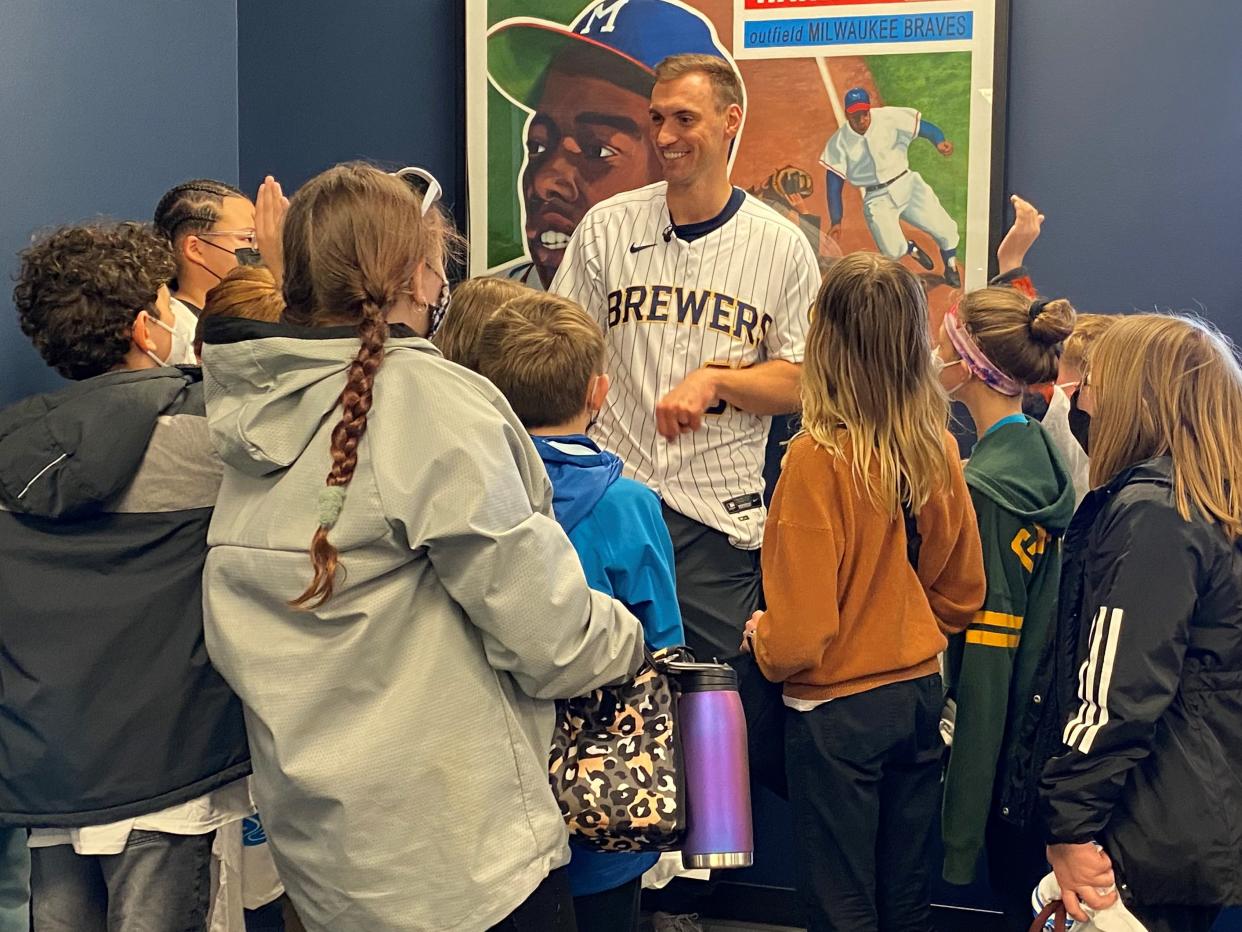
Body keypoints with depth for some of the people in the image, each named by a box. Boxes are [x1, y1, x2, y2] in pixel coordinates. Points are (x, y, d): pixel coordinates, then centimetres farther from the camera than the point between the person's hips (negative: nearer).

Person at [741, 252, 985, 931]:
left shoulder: (818, 457, -23)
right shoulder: (938, 449, -6)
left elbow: (800, 634, -21)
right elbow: (963, 590, 7)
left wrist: (761, 640, -1)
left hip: (838, 712, -5)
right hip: (920, 696, 6)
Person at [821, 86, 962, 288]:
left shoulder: (888, 118, -9)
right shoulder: (838, 144, -7)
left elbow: (923, 126, -10)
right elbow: (834, 184, -2)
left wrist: (939, 142, -32)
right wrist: (836, 221, -3)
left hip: (907, 183, 1)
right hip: (877, 198, -1)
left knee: (945, 229, -6)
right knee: (892, 251, -18)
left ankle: (951, 268, 28)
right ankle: (910, 249, 22)